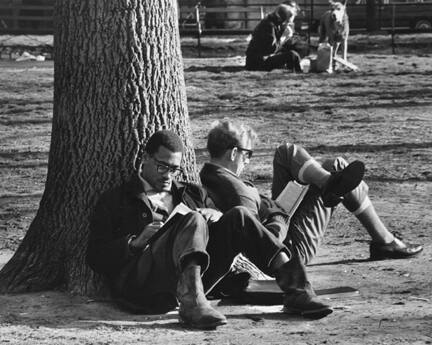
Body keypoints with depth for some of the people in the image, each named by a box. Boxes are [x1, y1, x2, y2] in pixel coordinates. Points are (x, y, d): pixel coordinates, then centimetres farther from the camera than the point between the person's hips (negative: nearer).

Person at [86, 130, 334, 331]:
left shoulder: (193, 194, 31)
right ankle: (191, 304, -57)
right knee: (193, 221, -31)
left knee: (238, 216, -17)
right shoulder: (116, 201, 19)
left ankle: (296, 289, -30)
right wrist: (136, 243, -8)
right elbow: (96, 258, 8)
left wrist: (218, 218, 1)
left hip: (194, 273, 4)